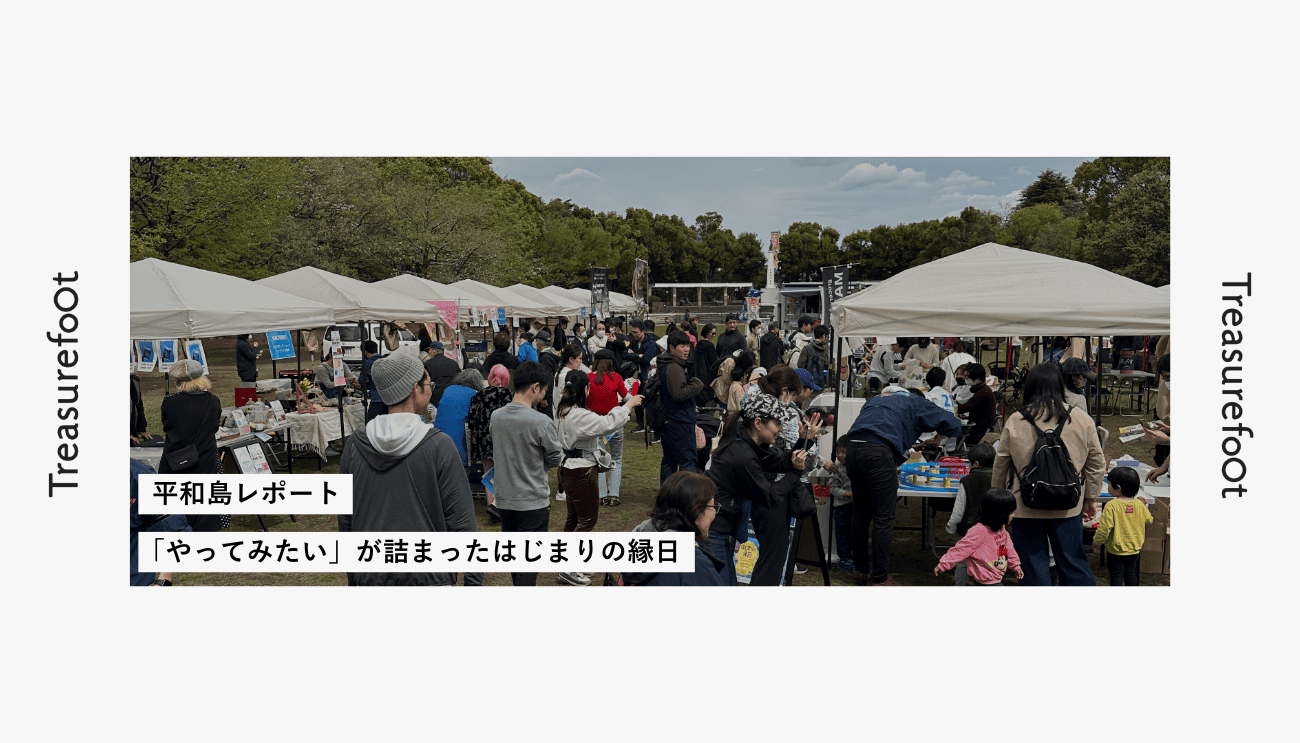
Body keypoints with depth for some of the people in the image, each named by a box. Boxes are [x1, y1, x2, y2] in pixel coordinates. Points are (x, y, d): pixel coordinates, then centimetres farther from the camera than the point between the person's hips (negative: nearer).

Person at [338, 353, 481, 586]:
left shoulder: (354, 445, 1)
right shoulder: (438, 445, -11)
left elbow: (345, 520, 8)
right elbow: (461, 521, -10)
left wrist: (352, 578, 19)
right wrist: (474, 581, -2)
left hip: (370, 577, 4)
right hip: (428, 576, -4)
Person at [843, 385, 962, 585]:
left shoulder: (874, 400, 36)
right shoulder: (917, 404, 20)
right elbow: (954, 426, 18)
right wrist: (935, 439, 38)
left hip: (853, 449, 6)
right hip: (879, 452, -6)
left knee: (861, 514, 18)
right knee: (883, 518, 0)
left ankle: (862, 570, 28)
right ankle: (879, 579, 4)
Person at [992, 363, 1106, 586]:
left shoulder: (1015, 422, -5)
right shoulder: (1082, 421, -1)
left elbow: (1000, 465, 3)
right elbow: (1096, 464, 6)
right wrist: (1090, 498, 18)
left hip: (1025, 507, -1)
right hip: (1067, 507, 2)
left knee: (1034, 569, 7)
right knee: (1073, 565, 13)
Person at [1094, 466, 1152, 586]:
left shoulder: (1111, 505, -21)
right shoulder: (1139, 505, -4)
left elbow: (1104, 527, -21)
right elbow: (1149, 520, 14)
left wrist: (1097, 541, -4)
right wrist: (1144, 505, 29)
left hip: (1116, 550, -5)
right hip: (1135, 550, 6)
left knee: (1116, 574, 5)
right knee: (1131, 574, 18)